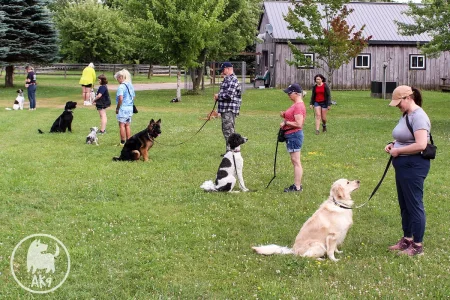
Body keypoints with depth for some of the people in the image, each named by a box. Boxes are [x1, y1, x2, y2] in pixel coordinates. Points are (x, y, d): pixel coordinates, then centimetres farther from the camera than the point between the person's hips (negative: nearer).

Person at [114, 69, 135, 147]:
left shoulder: (121, 87, -16)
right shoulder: (131, 86, 9)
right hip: (130, 108, 8)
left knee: (122, 125, 1)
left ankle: (123, 142, 2)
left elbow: (120, 98, -23)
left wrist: (117, 108, -13)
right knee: (127, 125, 14)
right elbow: (133, 96, 16)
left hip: (123, 108, -8)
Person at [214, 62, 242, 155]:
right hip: (225, 109, 11)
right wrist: (218, 97, 8)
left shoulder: (233, 80, -15)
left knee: (228, 130, -10)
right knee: (226, 130, 15)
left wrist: (218, 96, -8)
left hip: (229, 110, -11)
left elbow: (229, 95, -23)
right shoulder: (227, 79, 19)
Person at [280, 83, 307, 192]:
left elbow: (298, 124, -24)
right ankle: (297, 185, 21)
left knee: (296, 162, -6)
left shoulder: (298, 106, -18)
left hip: (294, 135, -11)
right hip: (291, 135, 11)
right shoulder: (296, 105, 14)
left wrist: (285, 123, -16)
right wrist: (285, 115, 7)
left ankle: (297, 187, -2)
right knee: (295, 162, 14)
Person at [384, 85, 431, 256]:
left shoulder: (418, 117, -18)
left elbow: (421, 145, -27)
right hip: (403, 165, 10)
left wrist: (398, 151, -17)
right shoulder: (406, 115, 12)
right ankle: (407, 240, 29)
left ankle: (417, 246, 7)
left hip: (413, 166, -10)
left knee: (414, 205, -2)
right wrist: (393, 144, 6)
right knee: (404, 205, 17)